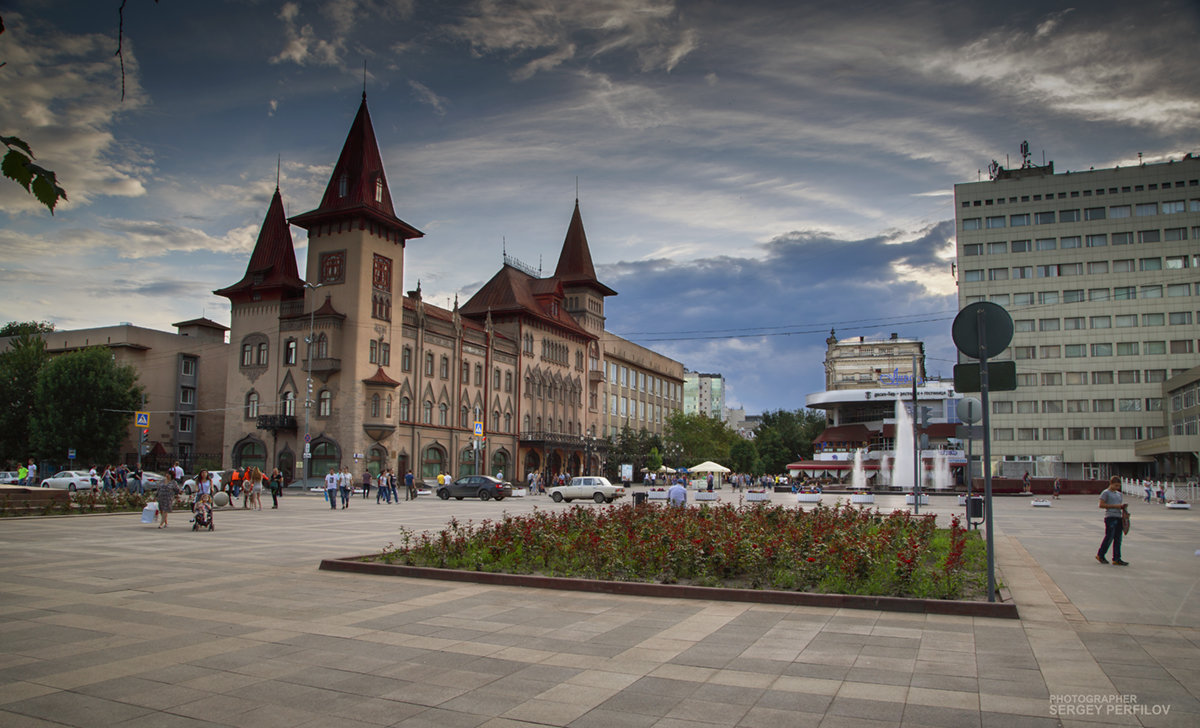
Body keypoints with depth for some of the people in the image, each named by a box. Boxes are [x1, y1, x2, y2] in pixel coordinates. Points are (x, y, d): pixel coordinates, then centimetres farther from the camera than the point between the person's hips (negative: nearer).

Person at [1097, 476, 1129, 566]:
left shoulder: (1119, 494, 19)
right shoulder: (1105, 493, -3)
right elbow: (1101, 505, -10)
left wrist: (1123, 506, 3)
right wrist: (1114, 506, -15)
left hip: (1119, 517, 7)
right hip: (1110, 517, -7)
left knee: (1118, 539, 4)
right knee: (1109, 537, -6)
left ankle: (1116, 559, 7)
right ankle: (1100, 555, 9)